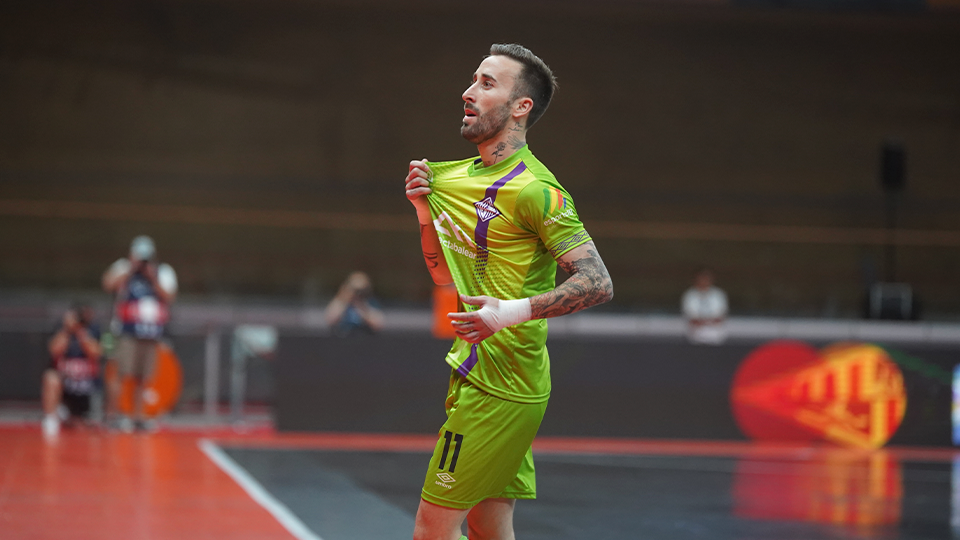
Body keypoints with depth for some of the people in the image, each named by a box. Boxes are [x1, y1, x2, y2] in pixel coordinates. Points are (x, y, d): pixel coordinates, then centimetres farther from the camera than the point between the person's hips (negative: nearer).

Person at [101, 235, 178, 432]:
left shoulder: (164, 272, 11)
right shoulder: (123, 269, 3)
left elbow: (169, 297, 0)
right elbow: (109, 285, -13)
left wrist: (154, 280, -10)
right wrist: (130, 270, -13)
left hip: (152, 335, 3)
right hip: (128, 334, -3)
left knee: (141, 378, 6)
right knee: (121, 373, -13)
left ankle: (138, 416, 13)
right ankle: (114, 414, -8)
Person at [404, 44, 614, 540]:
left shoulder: (534, 190, -15)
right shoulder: (456, 177, 13)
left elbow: (598, 283, -19)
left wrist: (518, 310, -30)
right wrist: (426, 211, 6)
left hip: (499, 388, -9)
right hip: (478, 373, 9)